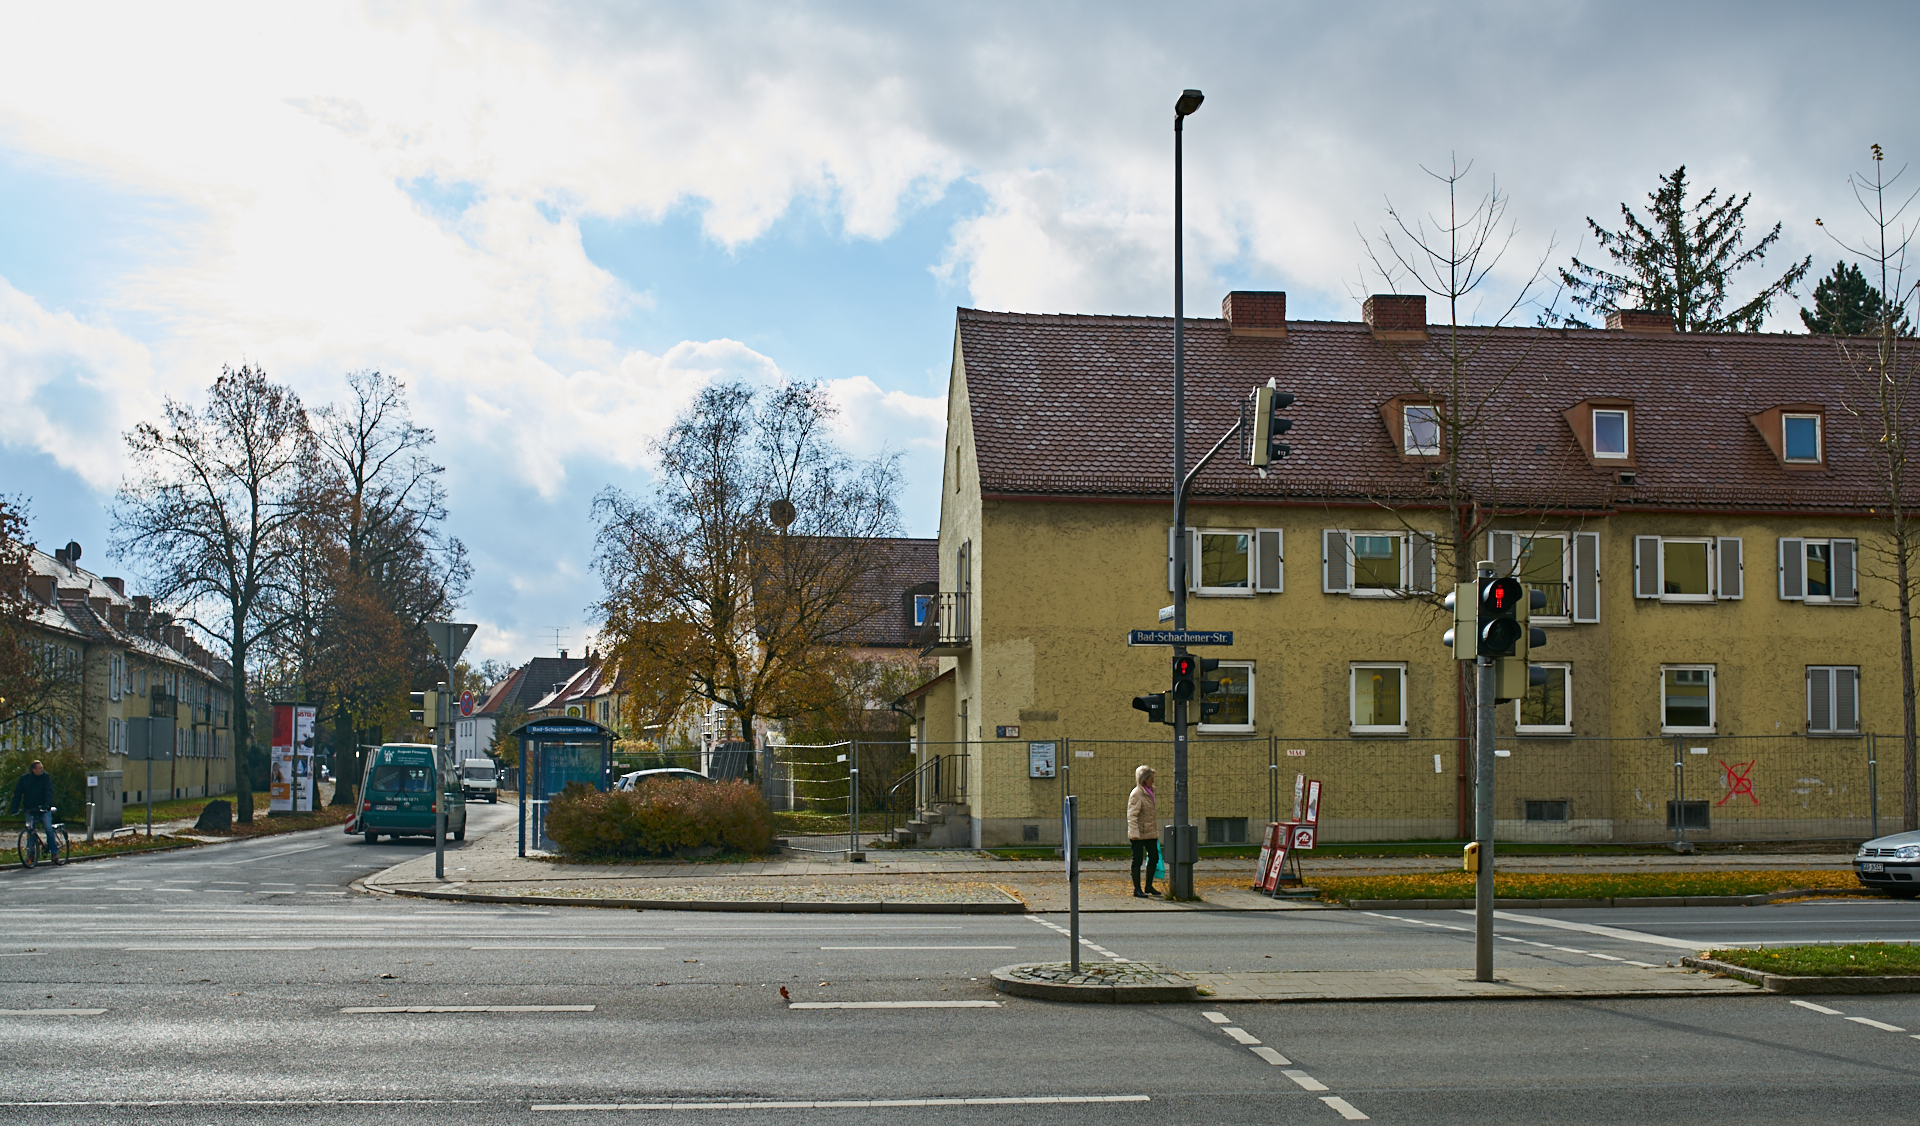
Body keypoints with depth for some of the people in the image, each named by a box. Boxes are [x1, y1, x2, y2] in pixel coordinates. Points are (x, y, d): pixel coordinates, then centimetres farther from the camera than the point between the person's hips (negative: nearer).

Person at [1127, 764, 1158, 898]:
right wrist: (1134, 833, -24)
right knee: (1137, 860, -2)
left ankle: (1149, 886, 25)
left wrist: (1156, 832, 24)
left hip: (1150, 833, 9)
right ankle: (1137, 889, 4)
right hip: (1139, 834, -9)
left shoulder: (1149, 792, 13)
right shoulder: (1136, 794, -15)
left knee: (1154, 857, 12)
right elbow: (1131, 816, -18)